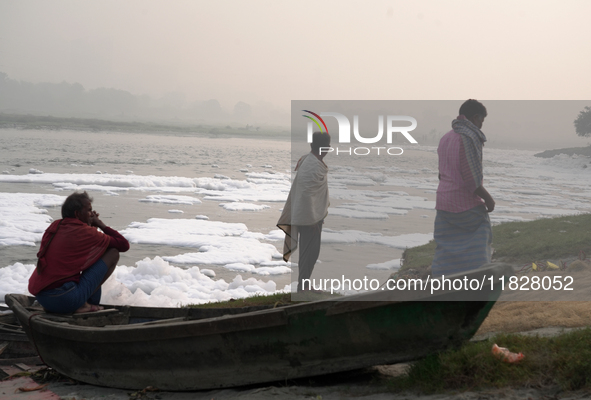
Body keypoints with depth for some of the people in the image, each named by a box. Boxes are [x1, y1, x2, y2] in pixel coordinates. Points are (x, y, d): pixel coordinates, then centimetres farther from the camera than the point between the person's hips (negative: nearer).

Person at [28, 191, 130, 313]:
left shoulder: (54, 226, 13)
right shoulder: (85, 232, -6)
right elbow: (124, 245, 2)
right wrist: (100, 225, 12)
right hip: (66, 301, -8)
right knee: (113, 253, 0)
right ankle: (85, 304, -1)